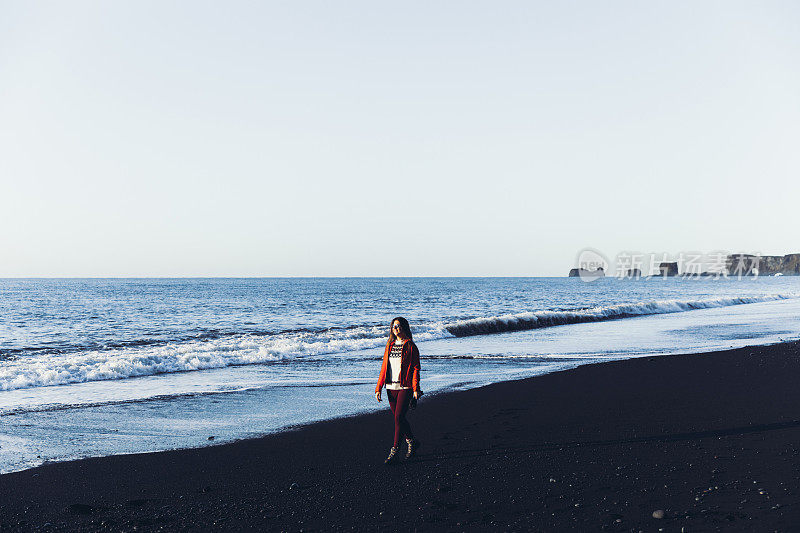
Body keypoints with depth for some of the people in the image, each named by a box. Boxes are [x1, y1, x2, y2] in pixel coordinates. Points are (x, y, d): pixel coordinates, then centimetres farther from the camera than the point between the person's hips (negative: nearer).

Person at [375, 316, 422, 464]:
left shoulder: (410, 346, -3)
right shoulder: (390, 346, 13)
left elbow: (415, 368, -5)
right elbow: (384, 367, 14)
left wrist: (415, 389, -13)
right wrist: (378, 388, 9)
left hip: (405, 387, -6)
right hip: (391, 387, 6)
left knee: (398, 417, -12)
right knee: (398, 418, 10)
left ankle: (394, 452, -10)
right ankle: (412, 442, 30)